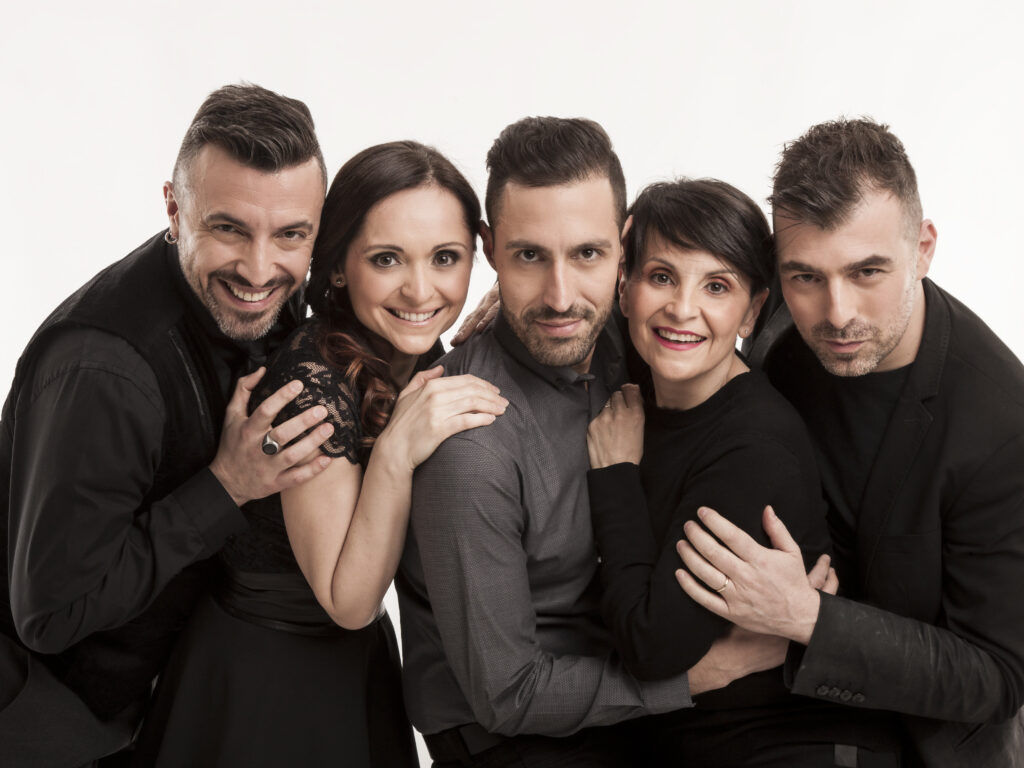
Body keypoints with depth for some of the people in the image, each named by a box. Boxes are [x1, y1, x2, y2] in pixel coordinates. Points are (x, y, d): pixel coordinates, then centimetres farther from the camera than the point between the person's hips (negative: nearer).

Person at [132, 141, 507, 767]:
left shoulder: (414, 353, -4)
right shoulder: (315, 379, -28)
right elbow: (348, 601, -23)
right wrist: (397, 450, -37)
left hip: (358, 659, 8)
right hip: (268, 685, -8)